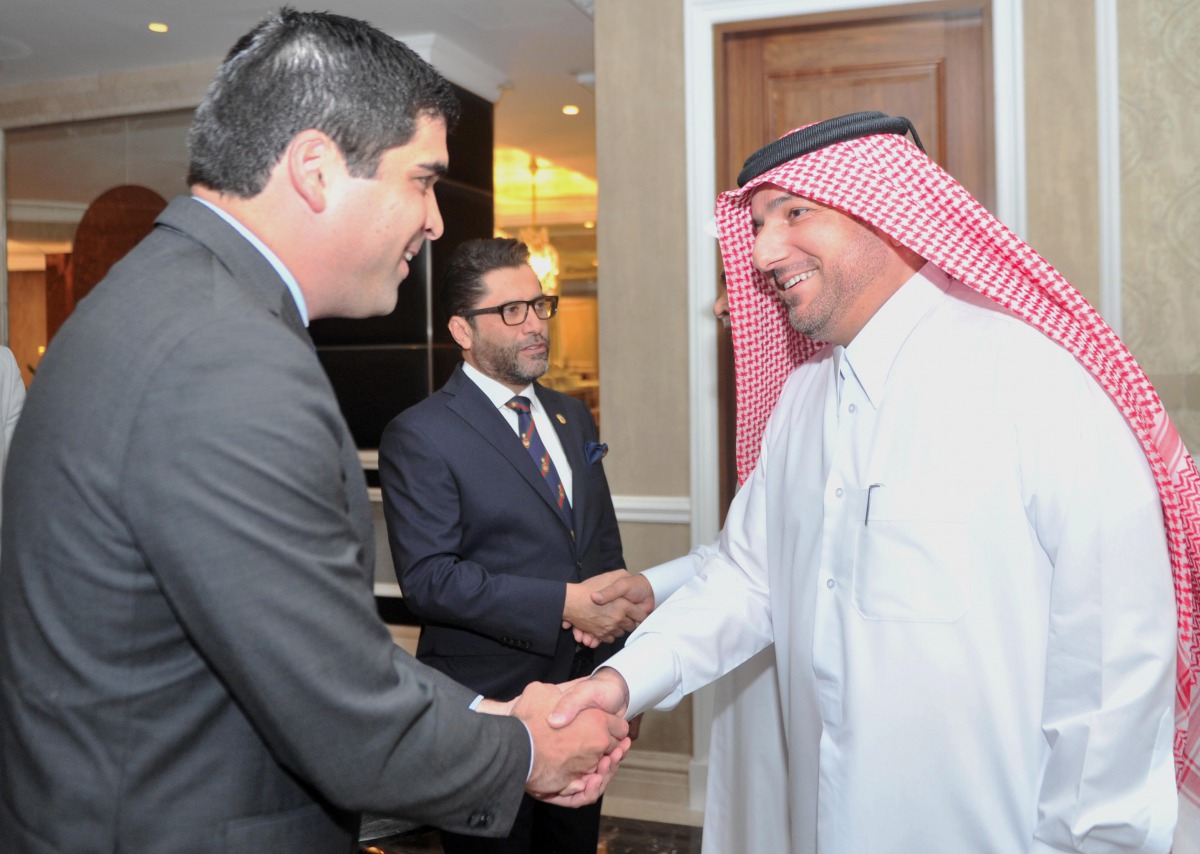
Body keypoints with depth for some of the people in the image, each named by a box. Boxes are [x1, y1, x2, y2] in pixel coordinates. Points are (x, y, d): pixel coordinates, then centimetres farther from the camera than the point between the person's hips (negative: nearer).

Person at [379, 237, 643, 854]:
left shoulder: (572, 416, 10)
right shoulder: (418, 436, -12)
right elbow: (428, 578, -20)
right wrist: (565, 604, -24)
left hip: (584, 694, 6)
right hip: (490, 706, -6)